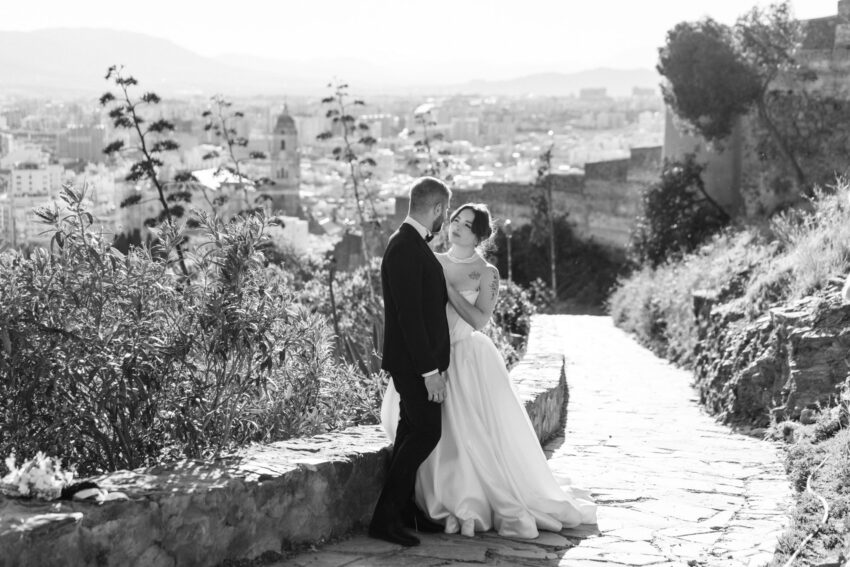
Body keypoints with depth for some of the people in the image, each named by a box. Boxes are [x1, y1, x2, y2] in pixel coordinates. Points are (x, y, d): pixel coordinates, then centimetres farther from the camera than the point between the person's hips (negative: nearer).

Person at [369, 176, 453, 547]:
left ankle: (404, 511, 23)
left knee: (412, 433, 14)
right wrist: (430, 370, -23)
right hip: (413, 361, -10)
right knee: (426, 432, -10)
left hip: (420, 360, 10)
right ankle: (384, 517, -5)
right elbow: (409, 314, -23)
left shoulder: (413, 245, 13)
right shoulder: (405, 249, -19)